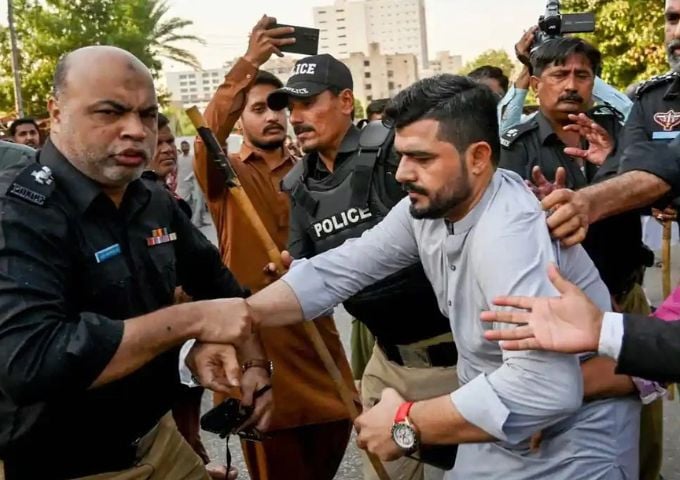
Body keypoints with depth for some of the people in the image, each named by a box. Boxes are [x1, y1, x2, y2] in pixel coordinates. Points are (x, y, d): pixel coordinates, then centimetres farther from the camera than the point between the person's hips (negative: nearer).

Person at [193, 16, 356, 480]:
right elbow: (209, 133, -24)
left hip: (315, 328, 4)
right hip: (258, 333, -4)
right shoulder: (226, 173, -2)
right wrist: (250, 62, -35)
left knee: (338, 421, 15)